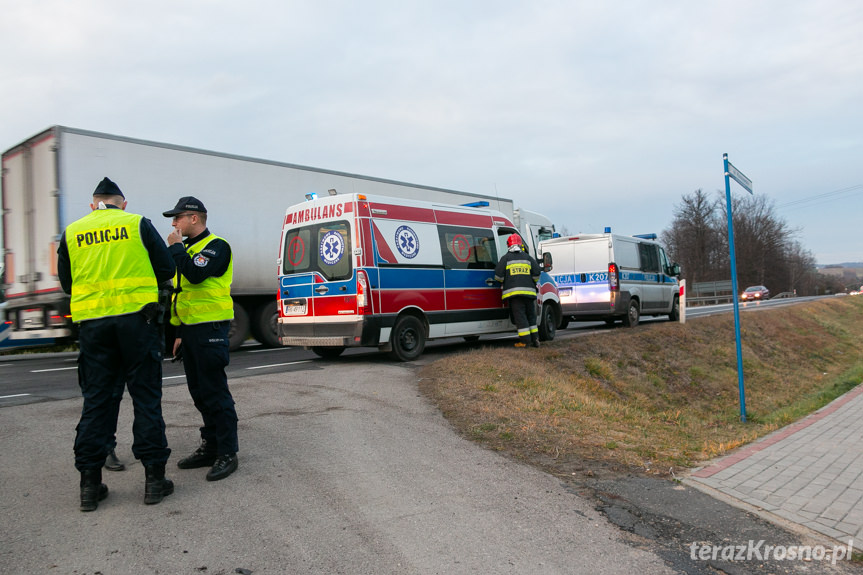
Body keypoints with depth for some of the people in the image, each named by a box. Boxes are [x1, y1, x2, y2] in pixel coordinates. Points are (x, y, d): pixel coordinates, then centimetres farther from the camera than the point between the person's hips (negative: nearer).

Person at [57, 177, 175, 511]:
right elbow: (166, 270, 2)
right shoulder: (137, 223, 3)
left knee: (96, 399, 9)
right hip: (136, 317, -2)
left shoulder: (72, 233, 10)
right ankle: (154, 477, 5)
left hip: (91, 322, 3)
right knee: (146, 396, 3)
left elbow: (67, 282, 15)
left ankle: (90, 483, 11)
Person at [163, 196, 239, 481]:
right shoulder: (187, 248, 20)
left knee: (215, 391, -8)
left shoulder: (216, 246, -8)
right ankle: (210, 447, 23)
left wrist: (176, 247, -11)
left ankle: (227, 453, -1)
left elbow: (195, 274, -26)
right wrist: (180, 333, 19)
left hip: (210, 329, -9)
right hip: (190, 329, 9)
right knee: (199, 392, 13)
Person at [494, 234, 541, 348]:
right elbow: (536, 273, 7)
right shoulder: (528, 257, 12)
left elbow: (498, 275, 0)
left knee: (519, 315, -3)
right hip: (529, 291, 3)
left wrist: (505, 282, 20)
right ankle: (535, 339, 14)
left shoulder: (506, 258, 4)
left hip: (513, 291, -3)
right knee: (531, 315, 14)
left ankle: (525, 340, -7)